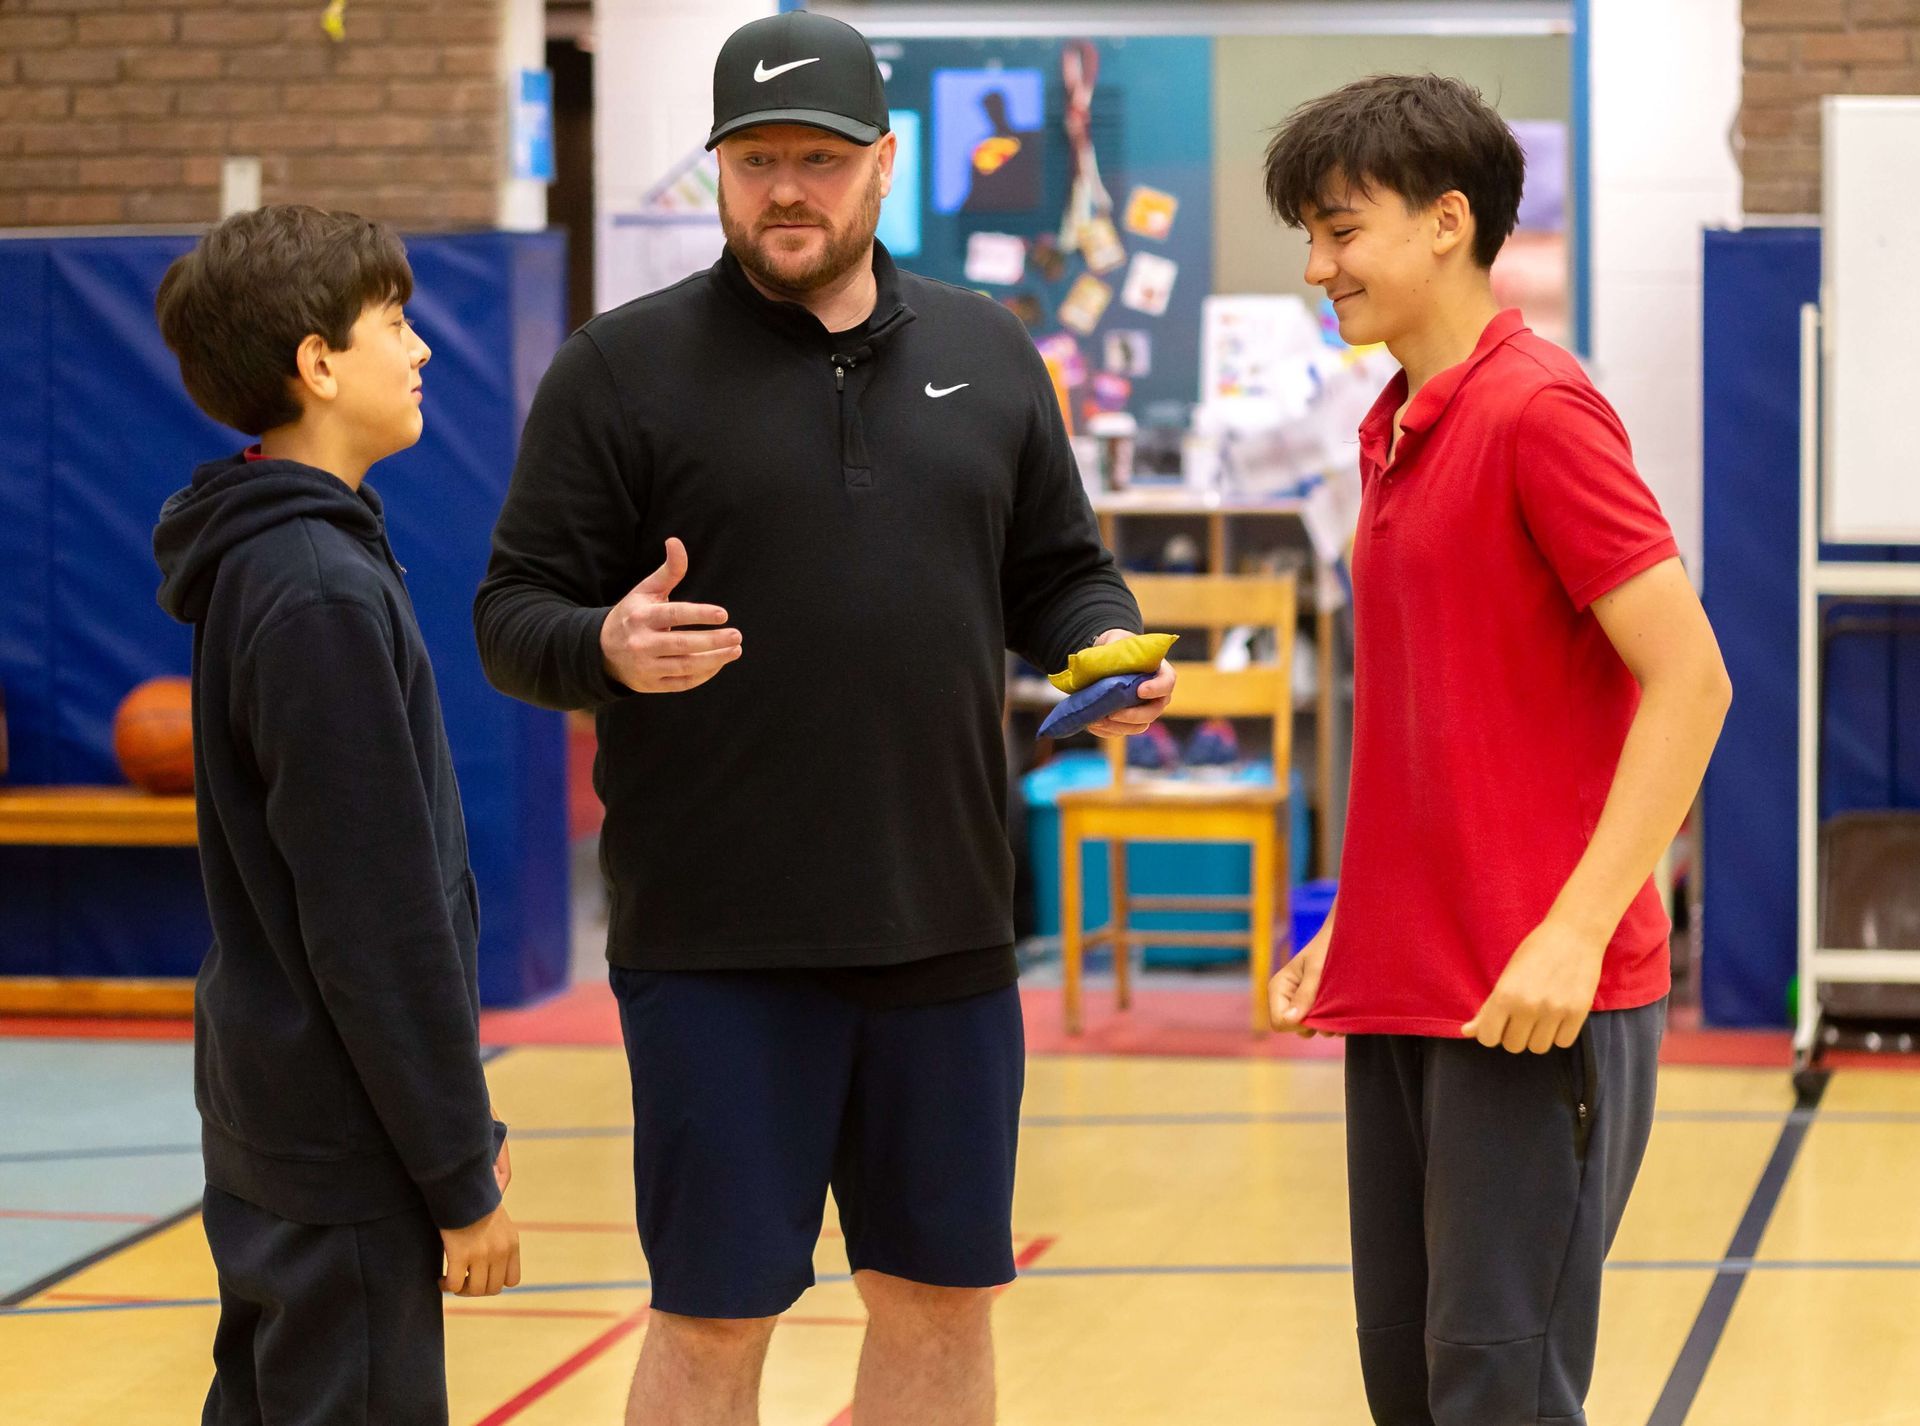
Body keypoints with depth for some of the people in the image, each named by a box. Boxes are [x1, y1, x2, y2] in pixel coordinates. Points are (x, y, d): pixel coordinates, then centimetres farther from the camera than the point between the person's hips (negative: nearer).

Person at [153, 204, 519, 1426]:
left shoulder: (262, 567, 11)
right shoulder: (321, 594, -19)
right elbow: (379, 923, -20)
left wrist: (464, 1118, 19)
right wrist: (464, 1176, -15)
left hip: (271, 1119, 10)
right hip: (343, 1142, -10)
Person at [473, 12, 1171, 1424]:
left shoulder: (986, 352, 11)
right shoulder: (626, 366, -1)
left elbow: (1058, 573, 18)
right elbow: (514, 616, -3)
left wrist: (1107, 646, -4)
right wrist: (606, 648, -24)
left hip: (945, 929, 4)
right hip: (716, 941, -4)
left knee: (943, 1302, 11)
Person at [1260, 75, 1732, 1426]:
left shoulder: (1538, 408, -11)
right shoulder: (1398, 435, 15)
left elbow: (1690, 679, -16)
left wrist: (1577, 930, -21)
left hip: (1533, 1002, -9)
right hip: (1404, 996, 9)